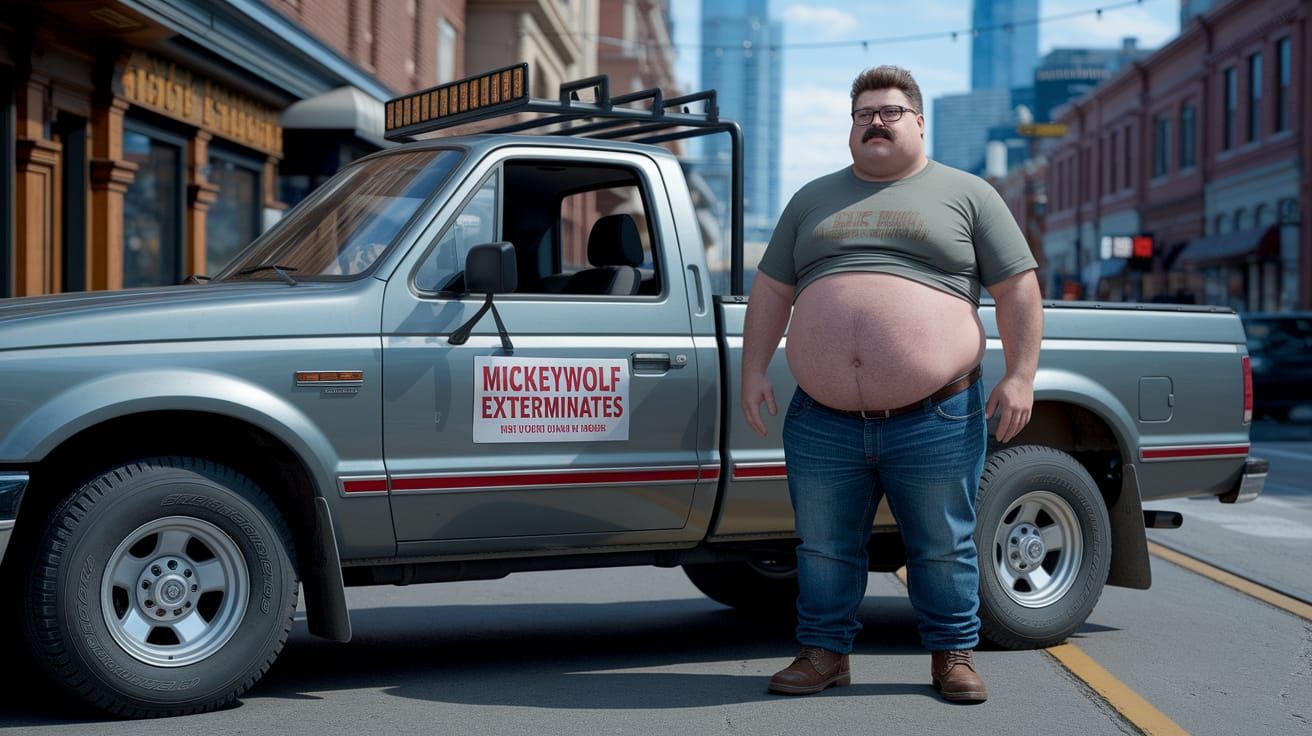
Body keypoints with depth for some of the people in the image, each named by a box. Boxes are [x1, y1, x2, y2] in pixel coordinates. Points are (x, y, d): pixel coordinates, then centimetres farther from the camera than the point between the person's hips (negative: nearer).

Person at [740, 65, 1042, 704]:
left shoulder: (967, 195, 7)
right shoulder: (813, 200, 17)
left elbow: (1019, 289, 3)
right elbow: (771, 292, 17)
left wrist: (1020, 376, -7)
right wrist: (753, 372, 7)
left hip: (935, 420, -3)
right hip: (823, 422, 3)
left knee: (944, 548, 6)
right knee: (823, 547, 10)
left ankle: (953, 654, 20)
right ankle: (824, 652, 23)